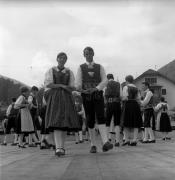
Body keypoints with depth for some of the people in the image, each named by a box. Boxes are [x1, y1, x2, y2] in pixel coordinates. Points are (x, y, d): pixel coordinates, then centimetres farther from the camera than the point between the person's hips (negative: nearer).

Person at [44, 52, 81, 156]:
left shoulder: (69, 72, 15)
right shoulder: (51, 71, 10)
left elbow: (72, 87, 8)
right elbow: (47, 84, -3)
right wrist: (62, 86, -9)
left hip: (66, 98, 3)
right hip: (54, 98, -3)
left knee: (65, 122, -4)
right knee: (56, 121, -17)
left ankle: (62, 147, 6)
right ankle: (58, 148, -27)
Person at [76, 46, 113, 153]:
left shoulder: (100, 67, 13)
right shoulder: (81, 68, 11)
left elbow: (104, 81, 0)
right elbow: (78, 83, 0)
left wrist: (95, 88, -16)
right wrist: (82, 90, -19)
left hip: (98, 94, 0)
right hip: (86, 96, 0)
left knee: (100, 117, -16)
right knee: (90, 120, 1)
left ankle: (105, 143, -28)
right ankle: (93, 145, 9)